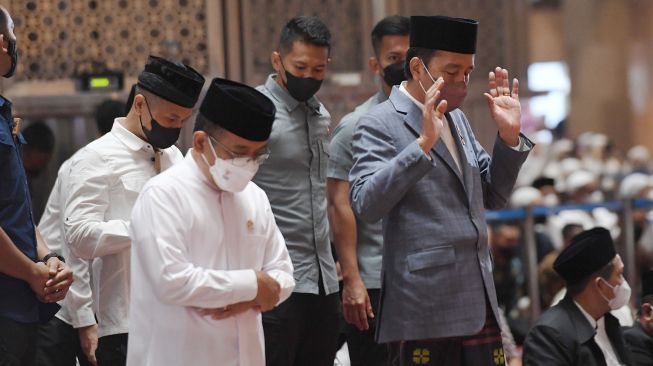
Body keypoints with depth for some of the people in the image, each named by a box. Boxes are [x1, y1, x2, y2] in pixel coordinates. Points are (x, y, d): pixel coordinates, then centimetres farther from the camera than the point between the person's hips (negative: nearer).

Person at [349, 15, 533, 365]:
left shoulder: (457, 118, 17)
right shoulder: (379, 125, -6)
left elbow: (493, 196, 21)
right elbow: (366, 205, -19)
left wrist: (509, 135, 6)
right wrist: (423, 143, -26)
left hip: (478, 301, 7)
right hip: (423, 309, -7)